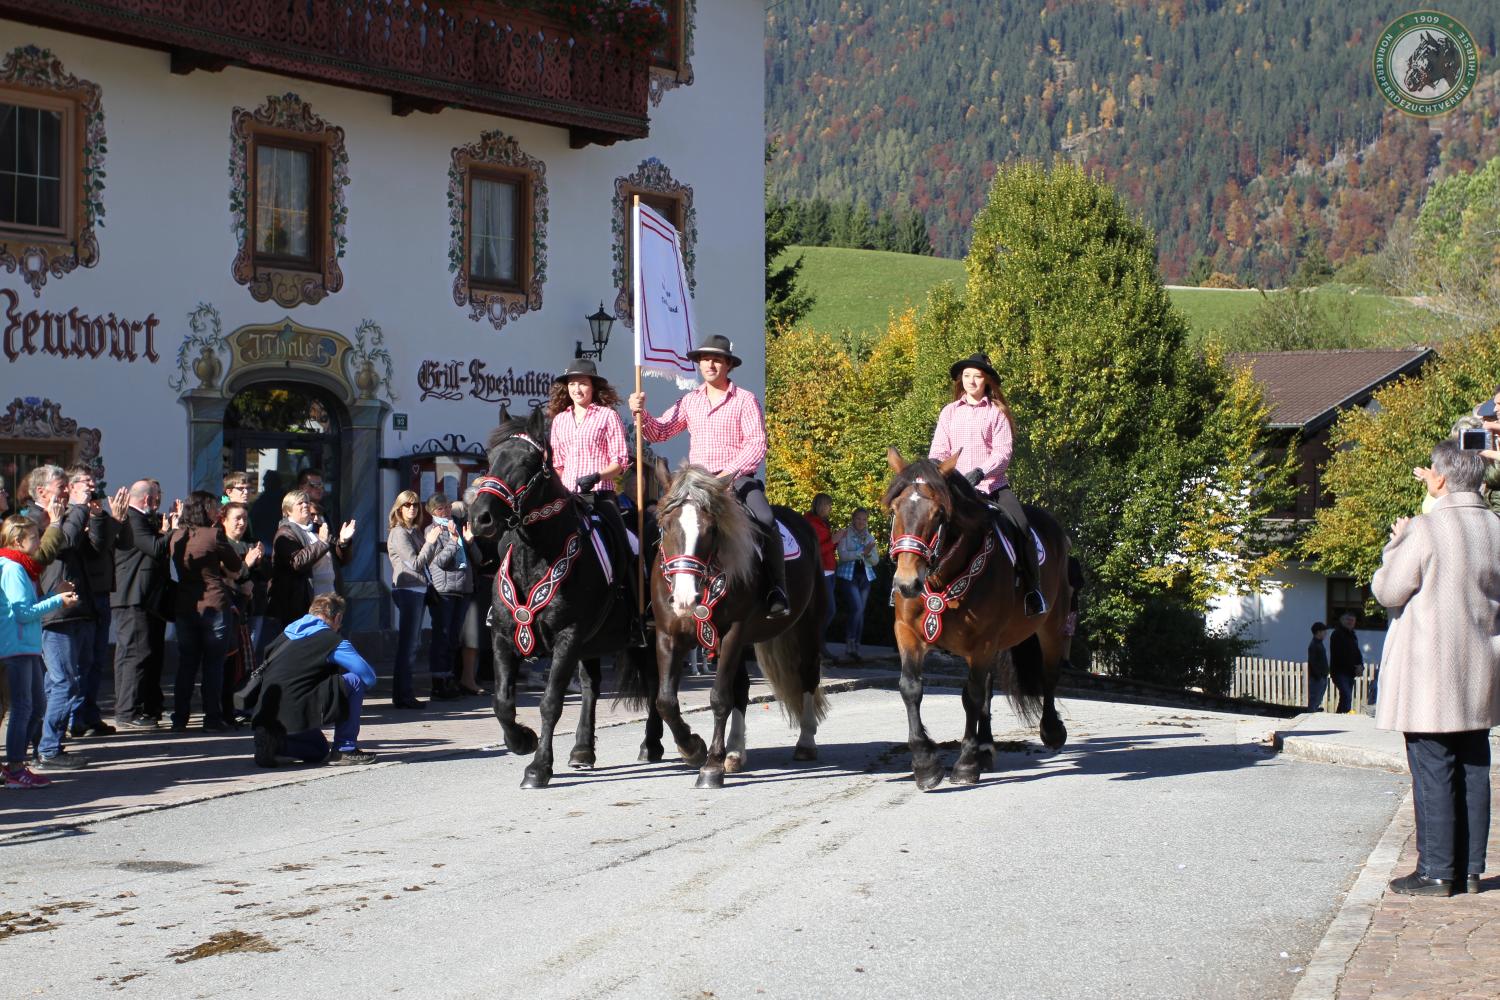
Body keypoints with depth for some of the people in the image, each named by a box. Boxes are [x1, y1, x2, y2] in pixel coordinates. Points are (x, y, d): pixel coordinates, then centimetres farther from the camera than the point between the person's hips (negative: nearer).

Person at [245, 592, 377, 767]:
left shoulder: (287, 634, 22)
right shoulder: (333, 640, -1)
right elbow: (369, 677, -3)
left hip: (265, 717, 8)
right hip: (294, 711, -8)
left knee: (319, 752, 31)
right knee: (356, 680, 1)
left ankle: (273, 742, 5)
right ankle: (345, 749, 2)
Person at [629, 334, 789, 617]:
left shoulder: (745, 399, 0)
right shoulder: (690, 401, 12)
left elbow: (757, 445, -8)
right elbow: (659, 433, 10)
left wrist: (730, 471, -22)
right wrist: (641, 414, -9)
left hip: (738, 479, -4)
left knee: (766, 520, -28)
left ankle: (777, 591, -19)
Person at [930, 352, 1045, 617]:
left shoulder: (997, 412, 6)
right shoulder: (949, 412, 14)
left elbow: (1004, 451, -4)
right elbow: (939, 450, 9)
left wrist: (981, 472, -21)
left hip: (992, 483, -2)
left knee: (1020, 525, -23)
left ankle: (1032, 589, -14)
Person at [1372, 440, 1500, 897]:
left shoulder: (1426, 529, -16)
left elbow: (1387, 590, -11)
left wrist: (1396, 545, 5)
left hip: (1430, 676, -6)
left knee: (1432, 772, -2)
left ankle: (1435, 872, 1)